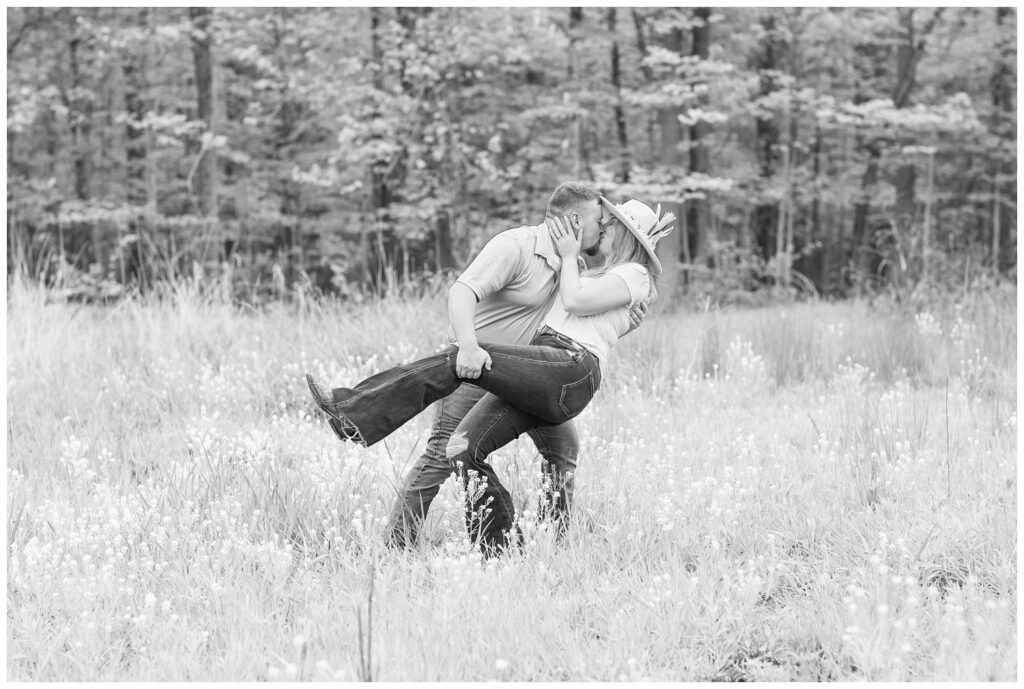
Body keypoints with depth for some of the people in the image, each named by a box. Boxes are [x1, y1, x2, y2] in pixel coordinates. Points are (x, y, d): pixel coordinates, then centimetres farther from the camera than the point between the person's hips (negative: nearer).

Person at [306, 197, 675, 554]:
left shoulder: (634, 274, 9)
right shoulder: (600, 273, 38)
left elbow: (577, 302, -5)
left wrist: (569, 255, 8)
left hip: (569, 370, -9)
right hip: (537, 382, 9)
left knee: (457, 360, -23)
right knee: (462, 450, -12)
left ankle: (357, 413, -27)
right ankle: (501, 552, -13)